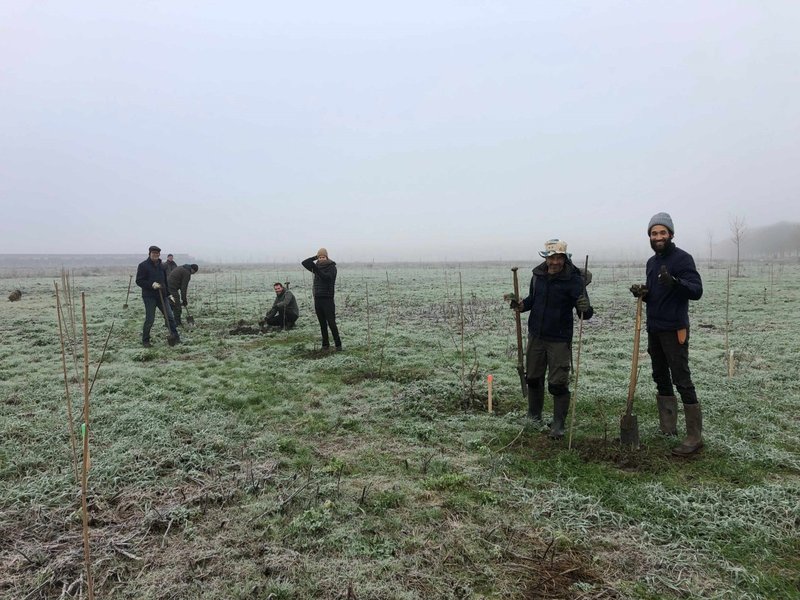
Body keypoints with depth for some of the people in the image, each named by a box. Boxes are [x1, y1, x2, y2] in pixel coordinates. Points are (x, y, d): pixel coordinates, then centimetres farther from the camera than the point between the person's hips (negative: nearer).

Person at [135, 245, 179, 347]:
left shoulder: (161, 265, 14)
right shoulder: (143, 265, -6)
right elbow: (139, 281, -10)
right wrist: (151, 285, -22)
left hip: (161, 295, 6)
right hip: (149, 296, -6)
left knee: (170, 316, 3)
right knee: (149, 319, -2)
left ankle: (175, 336, 12)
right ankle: (145, 340, 12)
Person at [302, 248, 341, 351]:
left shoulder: (332, 267, -5)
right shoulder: (317, 267, 12)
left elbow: (326, 277, -23)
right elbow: (304, 263, 6)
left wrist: (316, 269, -32)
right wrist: (315, 257, -4)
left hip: (328, 299, -6)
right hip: (317, 299, 6)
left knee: (331, 323, -9)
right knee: (322, 324, 9)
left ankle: (338, 344, -3)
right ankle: (325, 344, 15)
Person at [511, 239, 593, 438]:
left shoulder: (573, 279, -14)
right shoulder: (538, 275, 0)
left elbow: (586, 312, -16)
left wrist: (585, 309, -38)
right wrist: (522, 305, -3)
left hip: (559, 339, -5)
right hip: (536, 336, 5)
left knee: (558, 383, -3)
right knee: (533, 378, 15)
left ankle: (558, 425, 12)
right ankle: (534, 417, 34)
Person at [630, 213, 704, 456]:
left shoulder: (682, 258, -10)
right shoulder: (652, 262, 13)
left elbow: (697, 290, -20)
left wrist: (675, 282, -38)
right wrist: (642, 293, -1)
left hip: (674, 329, -8)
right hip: (654, 329, 8)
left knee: (682, 380, -9)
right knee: (661, 378, 12)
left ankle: (695, 436, -4)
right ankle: (667, 427, 22)